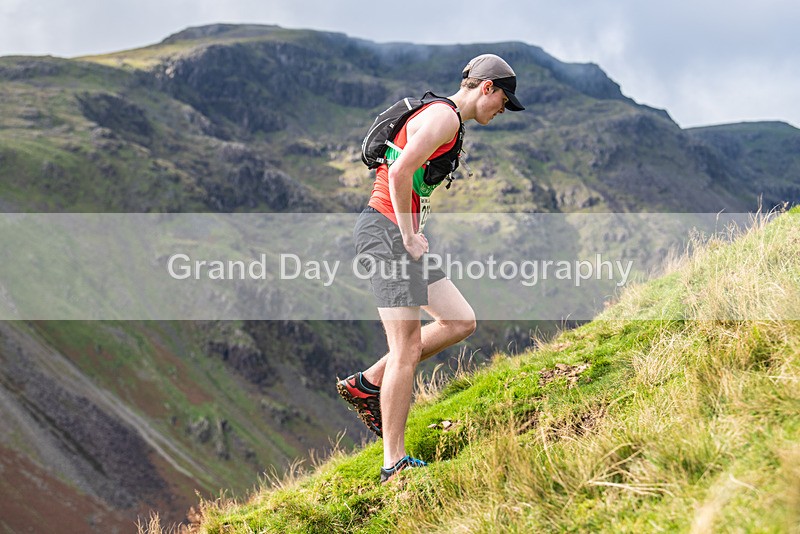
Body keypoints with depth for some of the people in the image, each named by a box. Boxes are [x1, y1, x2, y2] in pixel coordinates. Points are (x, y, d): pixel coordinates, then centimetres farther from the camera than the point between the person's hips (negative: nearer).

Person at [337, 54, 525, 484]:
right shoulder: (444, 116, -12)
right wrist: (409, 236, -17)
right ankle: (394, 464, -3)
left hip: (401, 234, 10)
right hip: (385, 231, -10)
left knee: (460, 322, 9)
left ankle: (366, 385, 13)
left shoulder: (443, 118, 21)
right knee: (407, 347, -9)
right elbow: (400, 172, -24)